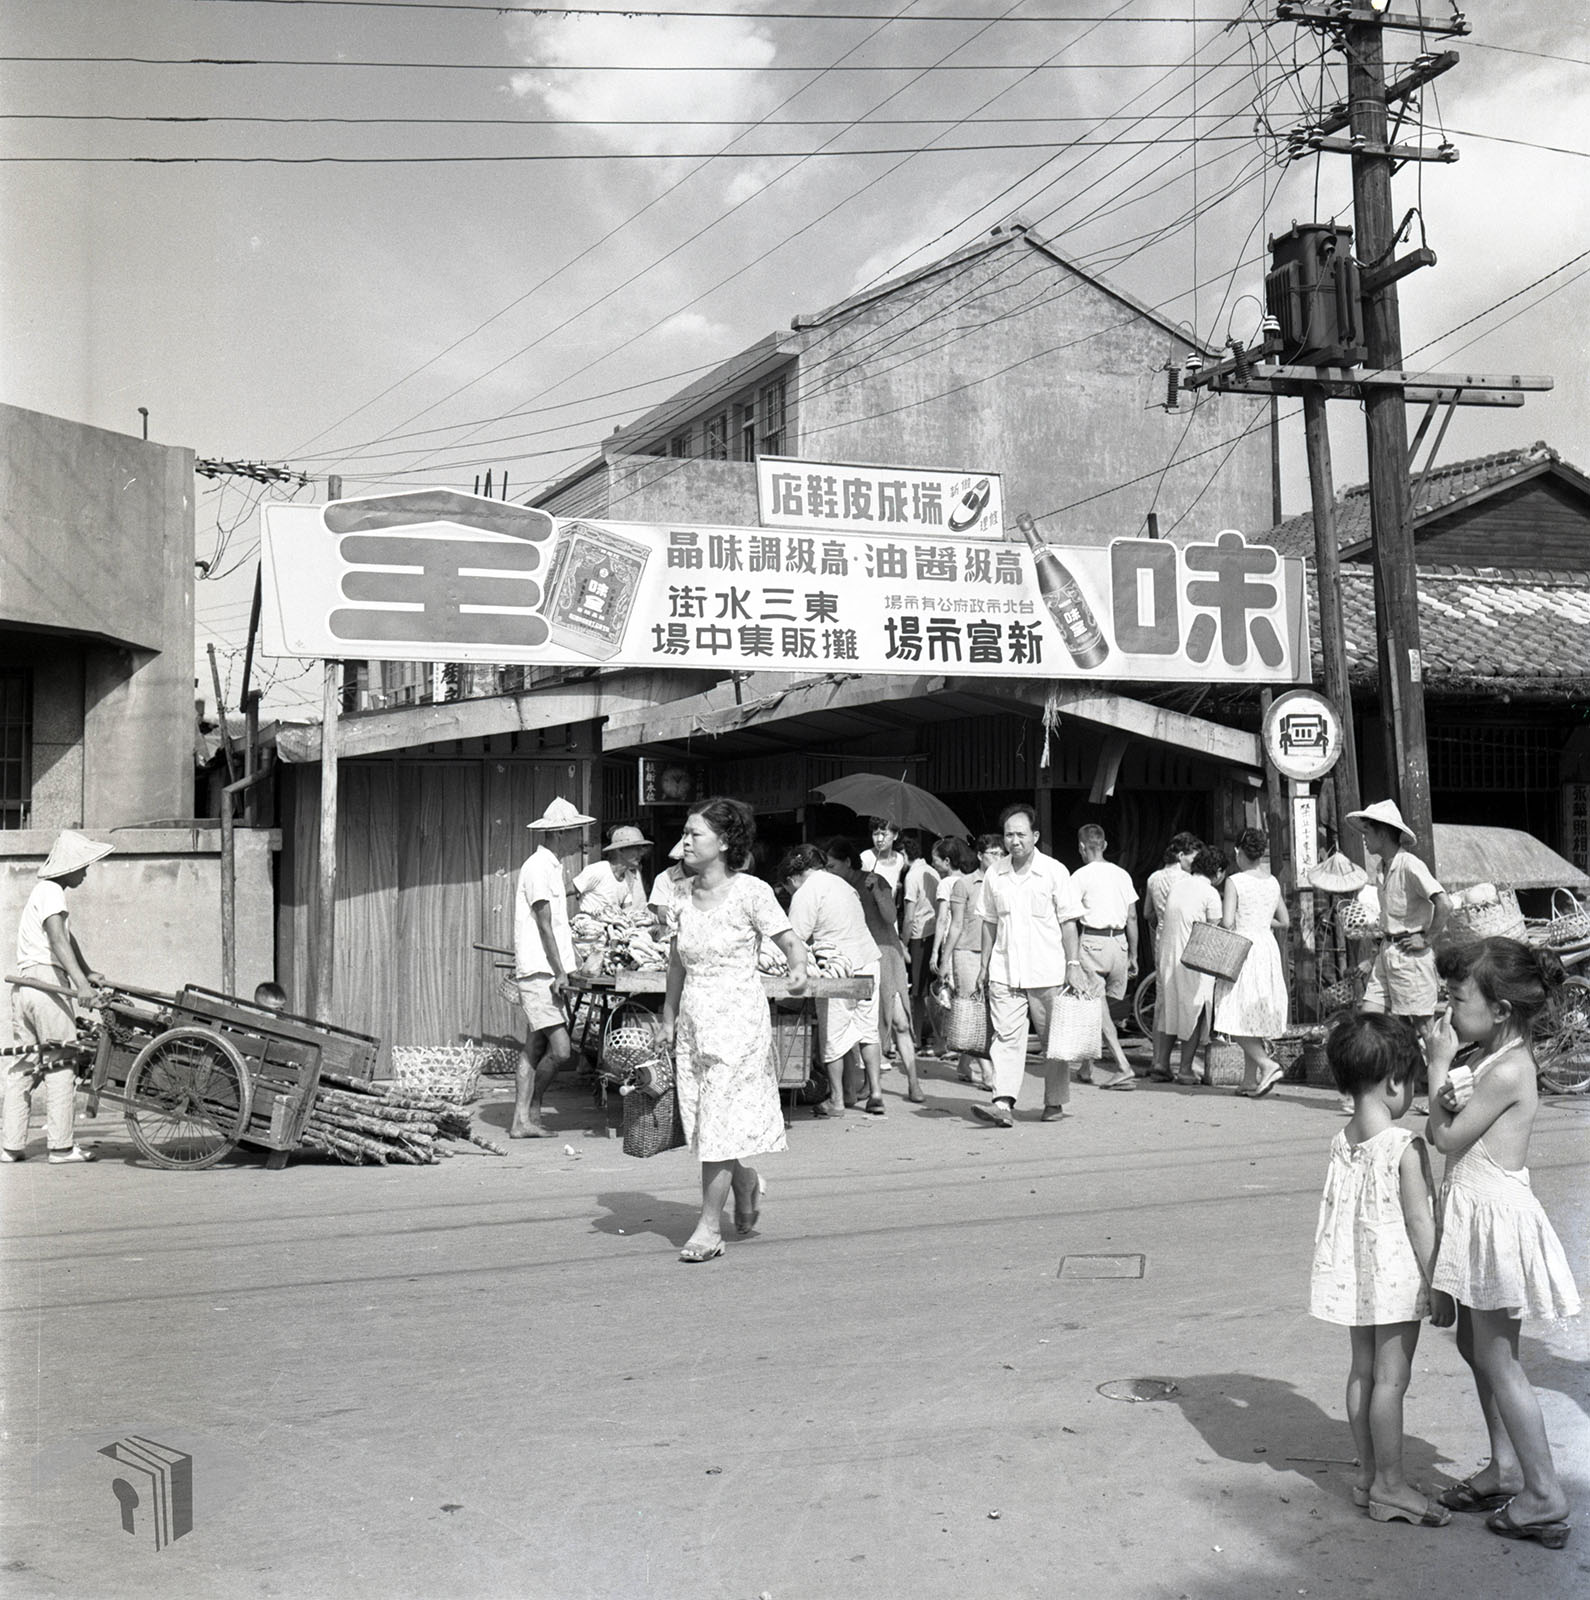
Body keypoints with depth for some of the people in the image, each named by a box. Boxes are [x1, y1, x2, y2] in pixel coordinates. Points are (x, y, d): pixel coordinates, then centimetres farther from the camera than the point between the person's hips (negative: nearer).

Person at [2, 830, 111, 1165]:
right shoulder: (51, 892, -8)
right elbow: (58, 940, -21)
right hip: (47, 979, -10)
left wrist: (89, 972, 24)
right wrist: (80, 982, -31)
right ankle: (62, 1146, -3)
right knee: (60, 1063, -5)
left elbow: (68, 937, 29)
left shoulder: (43, 891, 25)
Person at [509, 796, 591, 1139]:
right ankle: (533, 1109, 5)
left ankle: (521, 1120, 11)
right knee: (560, 1049, -12)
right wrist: (559, 972, -16)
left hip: (546, 973, 10)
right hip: (539, 973, -10)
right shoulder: (538, 866, -11)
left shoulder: (551, 865, 18)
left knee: (534, 1048, 9)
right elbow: (544, 924, -15)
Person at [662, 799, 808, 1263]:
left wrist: (798, 970, -30)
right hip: (694, 1020, 6)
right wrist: (668, 1021, 16)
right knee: (700, 1120, 8)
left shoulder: (750, 891, -9)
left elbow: (791, 941, -8)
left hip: (738, 1019, -6)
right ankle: (747, 1182, 36)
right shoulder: (685, 894, 8)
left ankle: (709, 1227, 4)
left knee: (718, 1120, -6)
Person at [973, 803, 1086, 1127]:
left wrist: (1073, 963, -6)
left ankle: (1055, 1103, 19)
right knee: (1006, 1037, -7)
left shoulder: (1054, 872, -1)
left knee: (1053, 1040, 7)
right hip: (1005, 972, 2)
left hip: (1047, 971, -2)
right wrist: (984, 963, 13)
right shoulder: (994, 876, 8)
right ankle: (1003, 1103, -13)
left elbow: (1068, 921, 0)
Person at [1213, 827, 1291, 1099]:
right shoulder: (1272, 882, 8)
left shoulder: (1234, 881, -10)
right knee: (1254, 1019, 10)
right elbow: (1285, 921, 14)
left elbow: (1227, 923, -17)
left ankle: (1267, 1065, -18)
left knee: (1236, 1019, -2)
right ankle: (1249, 1081, 12)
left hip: (1242, 948, -6)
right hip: (1268, 947, 6)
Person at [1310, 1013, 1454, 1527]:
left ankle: (1367, 1474, 24)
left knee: (1363, 1370, 14)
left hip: (1356, 1272, 7)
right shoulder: (1404, 1146, -18)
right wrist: (1437, 1288, -9)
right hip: (1397, 1274, -7)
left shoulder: (1342, 1142, 2)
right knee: (1391, 1378, 1)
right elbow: (1419, 1222, -16)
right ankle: (1390, 1485, 9)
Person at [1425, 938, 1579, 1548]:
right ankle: (1505, 1467, 32)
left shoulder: (1506, 1071, -22)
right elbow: (1446, 1133, 9)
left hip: (1494, 1216, -10)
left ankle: (1546, 1497, 9)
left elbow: (1446, 1139, -16)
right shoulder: (1492, 1058, 7)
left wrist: (1440, 1066, -12)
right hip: (1475, 1213, 10)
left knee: (1497, 1358, 0)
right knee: (1474, 1343, 19)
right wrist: (1448, 1094, -9)